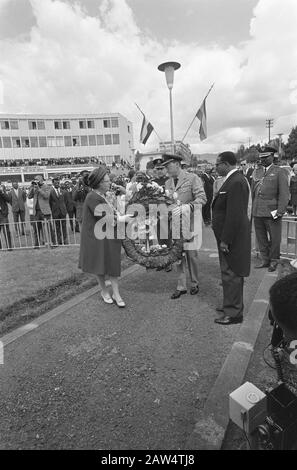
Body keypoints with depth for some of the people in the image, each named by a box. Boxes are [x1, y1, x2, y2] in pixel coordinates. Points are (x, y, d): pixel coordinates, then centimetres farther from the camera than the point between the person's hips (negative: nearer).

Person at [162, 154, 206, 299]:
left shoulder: (192, 178, -5)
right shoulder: (167, 183, 12)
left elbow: (202, 198, -15)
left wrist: (188, 207, -29)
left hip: (190, 222, -4)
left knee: (191, 254, 3)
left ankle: (194, 284, 25)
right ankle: (181, 286, 20)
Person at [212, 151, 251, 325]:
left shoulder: (236, 182, -20)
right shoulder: (236, 179, 12)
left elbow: (234, 215, -25)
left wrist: (225, 240, -21)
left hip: (232, 238, -10)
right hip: (232, 236, 10)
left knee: (231, 274, 2)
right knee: (232, 274, 21)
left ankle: (234, 313, 17)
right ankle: (232, 305, 38)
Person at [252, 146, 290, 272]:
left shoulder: (280, 172, 0)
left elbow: (284, 194, -6)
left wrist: (280, 212, -13)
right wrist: (251, 208, 10)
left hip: (272, 212, -5)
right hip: (257, 212, 5)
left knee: (274, 239, 6)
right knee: (261, 238, 12)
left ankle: (273, 261, 22)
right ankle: (265, 260, 26)